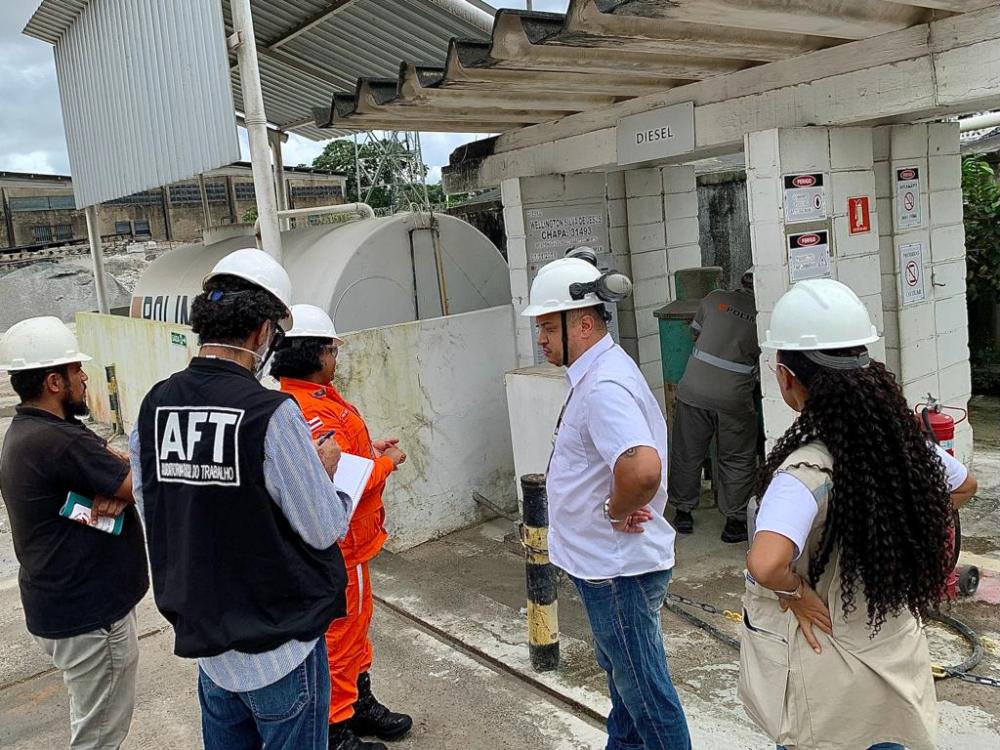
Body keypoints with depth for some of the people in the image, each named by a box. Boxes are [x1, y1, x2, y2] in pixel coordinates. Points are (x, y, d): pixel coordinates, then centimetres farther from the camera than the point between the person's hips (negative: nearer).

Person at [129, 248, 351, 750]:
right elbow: (326, 529, -16)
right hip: (277, 642, -6)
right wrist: (325, 468, 1)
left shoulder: (154, 406, -5)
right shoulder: (270, 413, -22)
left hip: (204, 637, 6)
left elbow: (149, 507, 7)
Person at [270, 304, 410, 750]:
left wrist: (369, 450, 4)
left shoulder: (308, 398, 6)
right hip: (339, 543, -10)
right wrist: (387, 462, -13)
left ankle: (360, 705, 40)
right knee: (341, 632, 5)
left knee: (355, 623, 23)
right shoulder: (316, 412, -27)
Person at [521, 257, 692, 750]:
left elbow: (643, 469, -41)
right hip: (606, 561, 11)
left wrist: (616, 511, -23)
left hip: (618, 568, -11)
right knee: (622, 674, 27)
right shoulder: (597, 372, 7)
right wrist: (621, 506, 9)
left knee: (643, 687, 7)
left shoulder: (604, 387, -26)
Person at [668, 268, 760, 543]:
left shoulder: (715, 299, 3)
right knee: (737, 460, 12)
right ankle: (735, 521, 16)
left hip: (694, 389, 2)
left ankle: (683, 512, 25)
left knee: (687, 454, 15)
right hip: (734, 397, -1)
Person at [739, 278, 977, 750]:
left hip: (826, 680, -6)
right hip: (896, 663, 6)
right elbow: (964, 486, 14)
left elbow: (765, 565, -46)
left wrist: (795, 591, -25)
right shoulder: (902, 439, -8)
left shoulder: (806, 468, -29)